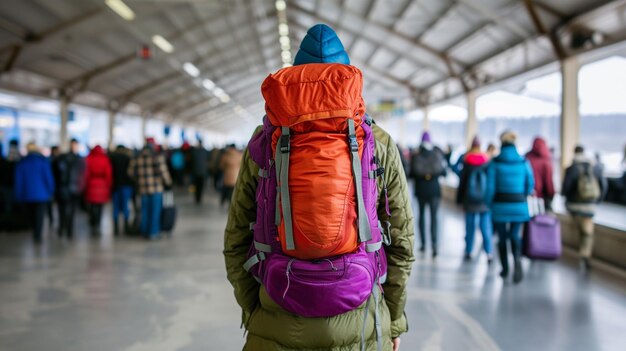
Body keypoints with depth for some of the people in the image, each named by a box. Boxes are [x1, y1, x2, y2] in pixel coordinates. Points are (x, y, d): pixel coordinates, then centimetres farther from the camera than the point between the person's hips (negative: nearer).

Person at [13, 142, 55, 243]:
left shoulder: (21, 163, 0)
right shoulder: (44, 161, -8)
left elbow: (18, 181, 2)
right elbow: (49, 177, -8)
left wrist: (19, 197, 8)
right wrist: (51, 191, 2)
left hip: (27, 195, 3)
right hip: (41, 194, -3)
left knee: (32, 215, 18)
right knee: (39, 216, 2)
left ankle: (35, 234, 27)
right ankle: (37, 237, -1)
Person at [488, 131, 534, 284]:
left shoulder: (495, 163, -7)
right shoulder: (524, 162, -2)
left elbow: (490, 185, -8)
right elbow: (530, 185, 3)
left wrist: (488, 203, 3)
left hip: (500, 205, -1)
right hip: (519, 205, 1)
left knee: (502, 237, 13)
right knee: (515, 236, 9)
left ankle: (505, 269, 22)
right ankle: (517, 260, -18)